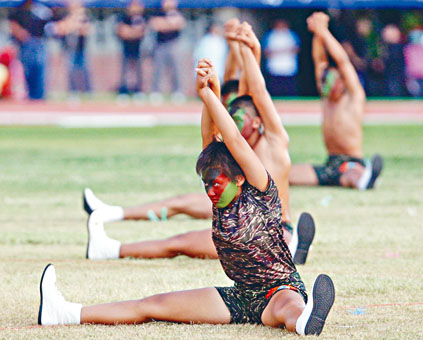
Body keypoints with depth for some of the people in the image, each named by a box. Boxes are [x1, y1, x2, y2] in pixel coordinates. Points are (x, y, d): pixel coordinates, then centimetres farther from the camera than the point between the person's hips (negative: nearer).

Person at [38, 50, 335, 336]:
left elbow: (235, 141, -17)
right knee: (153, 305, 4)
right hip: (240, 299, 7)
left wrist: (208, 94, -14)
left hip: (280, 290, -7)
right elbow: (210, 140, 3)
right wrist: (207, 94, -8)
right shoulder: (222, 201, 8)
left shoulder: (260, 194, -10)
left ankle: (305, 319, -81)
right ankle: (65, 312, 3)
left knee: (287, 308, -44)